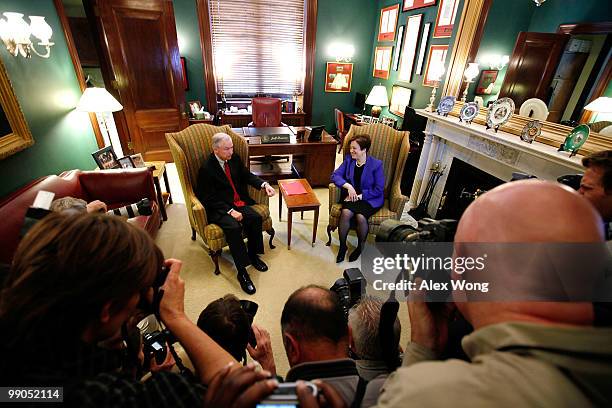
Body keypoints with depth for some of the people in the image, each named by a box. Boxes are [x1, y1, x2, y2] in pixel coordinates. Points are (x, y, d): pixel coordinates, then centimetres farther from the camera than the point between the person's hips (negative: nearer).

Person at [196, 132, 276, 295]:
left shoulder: (234, 159, 4)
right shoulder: (206, 169, -13)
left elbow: (247, 176, 12)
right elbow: (211, 199, -13)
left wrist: (264, 184, -7)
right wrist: (230, 211, -22)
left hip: (239, 202, 6)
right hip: (218, 208, -5)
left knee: (255, 218, -20)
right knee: (234, 227, -31)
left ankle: (253, 256, 2)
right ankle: (242, 272, -20)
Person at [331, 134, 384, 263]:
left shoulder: (376, 164, -8)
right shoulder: (349, 159, 4)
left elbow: (379, 190, -9)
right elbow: (335, 175, -1)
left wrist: (359, 196, -16)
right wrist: (348, 186, -17)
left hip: (370, 199, -3)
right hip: (351, 197, 3)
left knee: (360, 216, -31)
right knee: (346, 213, -29)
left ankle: (360, 247, -1)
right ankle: (342, 246, -8)